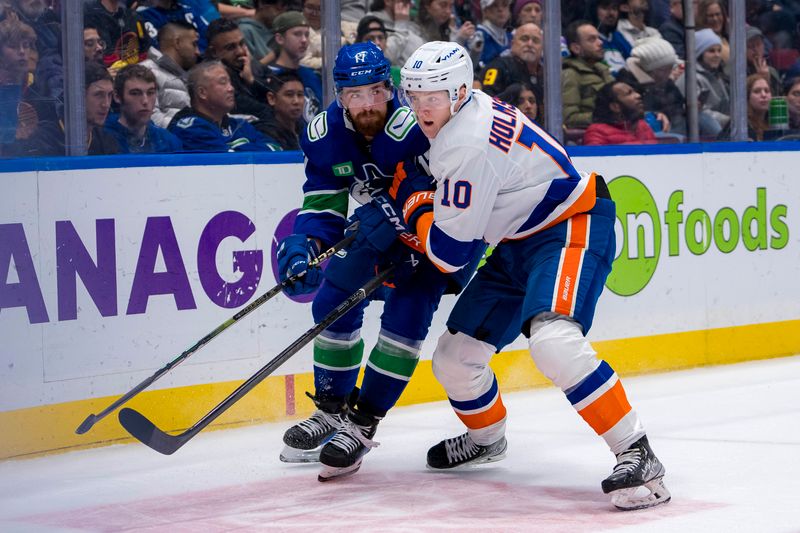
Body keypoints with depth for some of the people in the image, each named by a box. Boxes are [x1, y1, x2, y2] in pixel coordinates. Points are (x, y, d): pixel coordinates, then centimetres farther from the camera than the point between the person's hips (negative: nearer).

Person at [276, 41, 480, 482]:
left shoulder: (413, 128, -36)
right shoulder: (325, 135, -15)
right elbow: (323, 207, -12)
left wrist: (394, 214, -49)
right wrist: (302, 246, -30)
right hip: (379, 226, 6)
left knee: (405, 316, -17)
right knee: (334, 305, 5)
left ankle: (362, 423, -7)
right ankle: (332, 411, 23)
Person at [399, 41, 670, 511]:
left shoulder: (470, 143, -26)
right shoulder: (461, 113, 5)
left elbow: (450, 251, -21)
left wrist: (416, 212, -2)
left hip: (572, 230, -10)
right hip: (519, 242, 10)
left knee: (552, 340, -37)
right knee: (455, 358, 10)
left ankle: (637, 454, -33)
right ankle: (486, 438, 41)